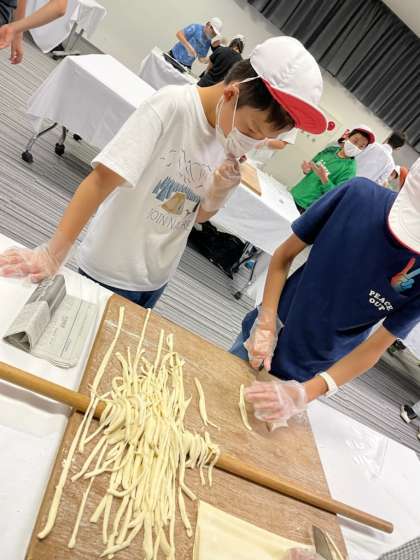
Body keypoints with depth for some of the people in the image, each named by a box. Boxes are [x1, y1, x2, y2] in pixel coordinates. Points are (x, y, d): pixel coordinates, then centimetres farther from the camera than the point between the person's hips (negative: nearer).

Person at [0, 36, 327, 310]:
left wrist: (218, 194, -18)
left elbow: (199, 216, 4)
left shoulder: (235, 144, -3)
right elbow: (101, 181, -26)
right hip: (109, 272, -5)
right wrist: (52, 254, -31)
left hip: (157, 279, 6)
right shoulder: (172, 106, -22)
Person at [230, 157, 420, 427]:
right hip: (265, 334, 1)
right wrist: (266, 323, -19)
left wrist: (305, 393, -27)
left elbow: (375, 347, -16)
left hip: (310, 372, -1)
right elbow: (284, 256, -12)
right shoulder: (358, 194, -23)